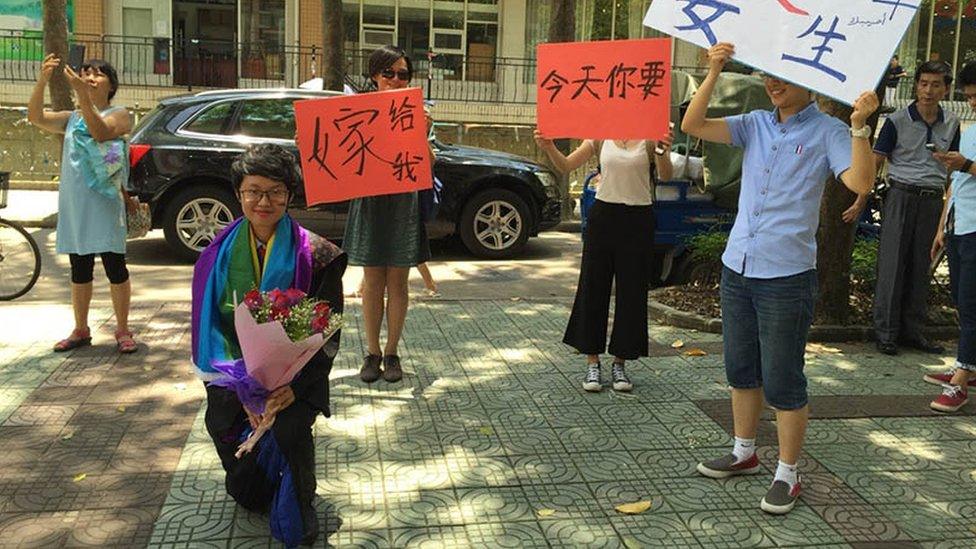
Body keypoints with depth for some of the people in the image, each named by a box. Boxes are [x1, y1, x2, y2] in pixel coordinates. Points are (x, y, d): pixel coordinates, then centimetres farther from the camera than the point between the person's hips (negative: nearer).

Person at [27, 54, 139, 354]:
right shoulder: (71, 118, 14)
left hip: (105, 203, -5)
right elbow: (36, 117, -1)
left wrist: (82, 94, -28)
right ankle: (80, 331, 21)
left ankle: (123, 331, 8)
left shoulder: (119, 115, 0)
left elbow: (101, 132, -20)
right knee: (80, 270, 11)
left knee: (115, 266, -2)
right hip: (73, 204, 5)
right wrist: (42, 81, -14)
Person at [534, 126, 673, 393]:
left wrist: (662, 152, -35)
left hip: (638, 220, -1)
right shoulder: (600, 136, 4)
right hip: (603, 215, 2)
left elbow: (665, 176, -14)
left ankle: (620, 363, 18)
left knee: (631, 291, 4)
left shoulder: (651, 138, -1)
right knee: (593, 288, 3)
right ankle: (592, 363, 14)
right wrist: (549, 148, -21)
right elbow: (565, 166, -1)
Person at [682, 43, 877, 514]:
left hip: (786, 276, -6)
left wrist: (860, 125, -31)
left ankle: (787, 475, 16)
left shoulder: (826, 132, -5)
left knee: (782, 381, 1)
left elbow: (860, 182, -20)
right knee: (741, 369, 17)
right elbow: (692, 126, -2)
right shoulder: (754, 125, 8)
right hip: (737, 268, 6)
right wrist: (714, 74, -11)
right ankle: (744, 453, 34)